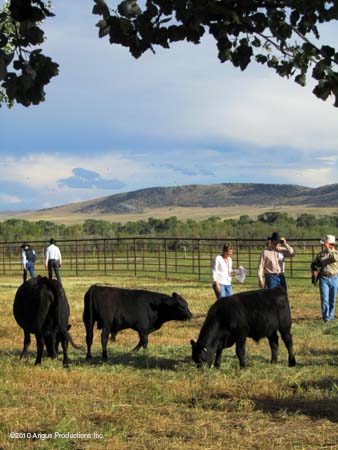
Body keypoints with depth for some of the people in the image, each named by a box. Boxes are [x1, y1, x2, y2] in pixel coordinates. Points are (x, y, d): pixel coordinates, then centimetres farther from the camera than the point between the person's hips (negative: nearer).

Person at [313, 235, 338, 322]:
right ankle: (326, 317, -6)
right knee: (324, 299, -8)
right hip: (323, 278, 1)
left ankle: (331, 316, 21)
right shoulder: (321, 254, 6)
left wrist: (328, 249, -24)